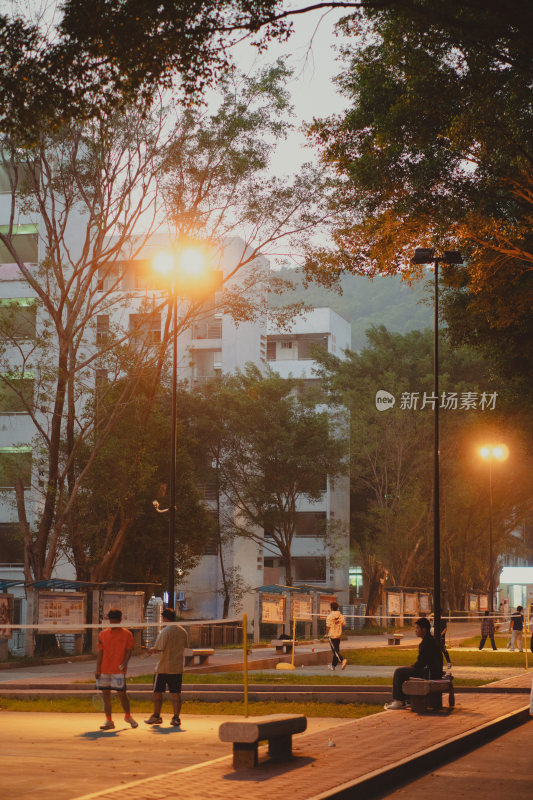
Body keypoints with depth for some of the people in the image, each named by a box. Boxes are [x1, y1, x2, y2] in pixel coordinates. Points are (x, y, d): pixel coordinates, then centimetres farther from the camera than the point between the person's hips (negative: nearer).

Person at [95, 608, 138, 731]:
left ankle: (128, 716, 18)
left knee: (121, 693, -5)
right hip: (104, 670, 3)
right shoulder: (103, 634, 9)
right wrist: (97, 669, 4)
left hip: (118, 670, -3)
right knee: (106, 694, 5)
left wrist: (125, 662, -20)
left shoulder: (127, 634, 2)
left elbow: (129, 650, -3)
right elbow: (100, 652, 10)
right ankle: (109, 721, 13)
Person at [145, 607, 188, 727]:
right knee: (175, 693, 5)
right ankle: (176, 718, 0)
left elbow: (158, 648, -18)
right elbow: (185, 646, 18)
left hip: (163, 667, -5)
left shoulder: (165, 631, -15)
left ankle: (156, 716, 14)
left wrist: (151, 649, 2)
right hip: (177, 667, 5)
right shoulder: (183, 631, 5)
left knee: (158, 692, 8)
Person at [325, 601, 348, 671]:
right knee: (336, 650, 13)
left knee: (335, 650, -6)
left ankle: (342, 660, -29)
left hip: (332, 635, -5)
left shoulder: (330, 616, -13)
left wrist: (326, 634, 2)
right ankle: (333, 665, 21)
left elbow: (328, 626, -13)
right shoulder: (341, 616, 1)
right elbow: (344, 624, 5)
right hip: (338, 635, 5)